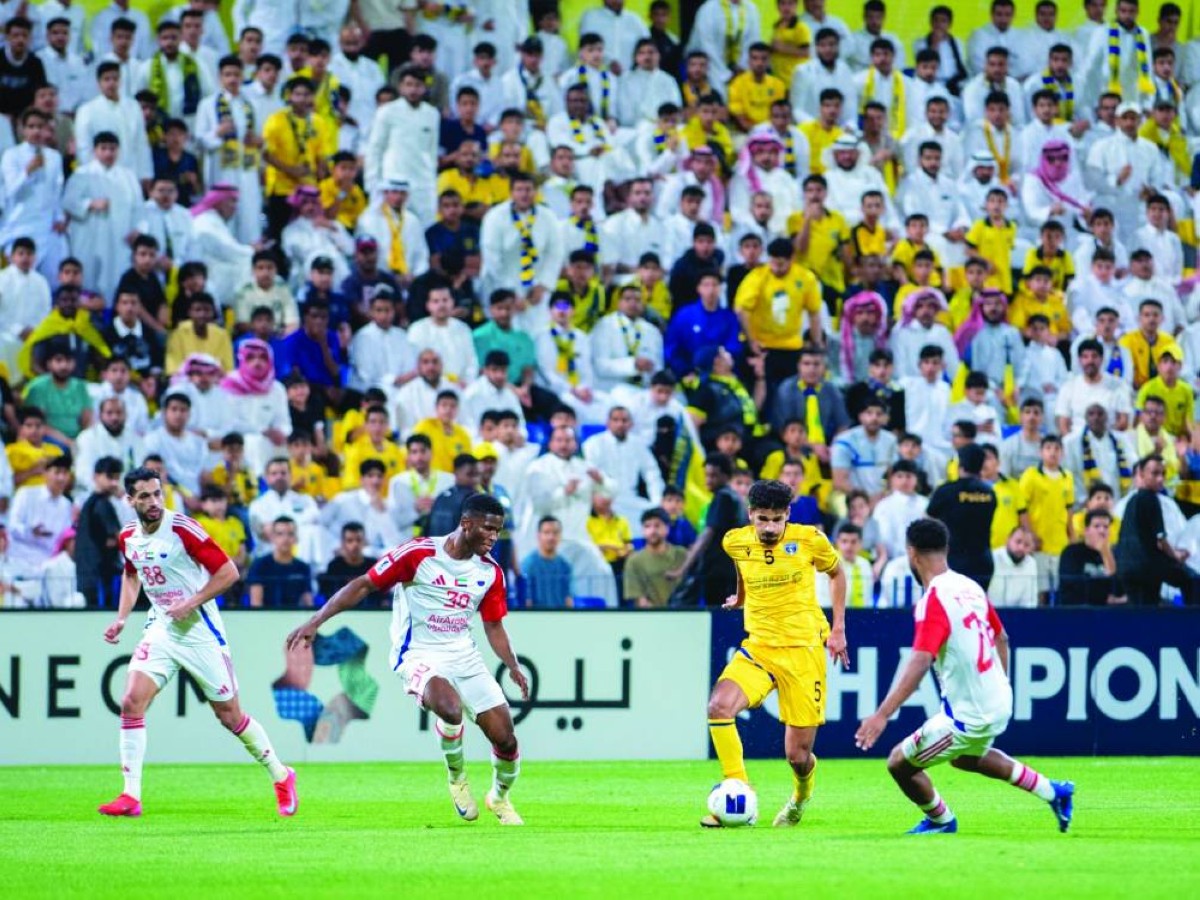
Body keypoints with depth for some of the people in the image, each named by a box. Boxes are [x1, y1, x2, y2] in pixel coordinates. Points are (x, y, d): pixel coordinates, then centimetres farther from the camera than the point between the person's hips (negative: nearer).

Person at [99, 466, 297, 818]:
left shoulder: (182, 529, -18)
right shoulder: (128, 537, 2)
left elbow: (228, 571, -16)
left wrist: (191, 603, -22)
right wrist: (121, 618, 11)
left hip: (199, 630, -5)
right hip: (160, 629, 5)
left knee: (230, 715, 4)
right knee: (131, 701, -14)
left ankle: (281, 778, 26)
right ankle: (131, 796, -10)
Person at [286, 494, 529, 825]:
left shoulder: (490, 572, 4)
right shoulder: (418, 553, -12)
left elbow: (493, 626, 17)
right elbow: (364, 585, -7)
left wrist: (513, 666, 1)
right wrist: (315, 623, -11)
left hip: (464, 655, 5)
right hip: (418, 654, -5)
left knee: (505, 739, -1)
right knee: (450, 708, -36)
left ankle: (500, 797, 32)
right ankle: (457, 778, -6)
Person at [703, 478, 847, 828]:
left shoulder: (809, 540, -6)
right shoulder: (735, 543, 1)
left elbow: (836, 574, 12)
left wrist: (838, 630, 9)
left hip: (803, 649, -2)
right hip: (757, 648, 2)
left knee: (798, 755, -2)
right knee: (719, 706, -28)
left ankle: (802, 795, 35)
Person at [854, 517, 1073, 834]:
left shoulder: (934, 601, -22)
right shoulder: (970, 587, 4)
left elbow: (919, 664, -32)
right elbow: (1001, 638, 17)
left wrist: (882, 715, -35)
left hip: (968, 716, -9)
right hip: (998, 703, 9)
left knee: (899, 763, 5)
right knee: (967, 758, 36)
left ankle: (940, 820, 26)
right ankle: (1054, 792, 39)